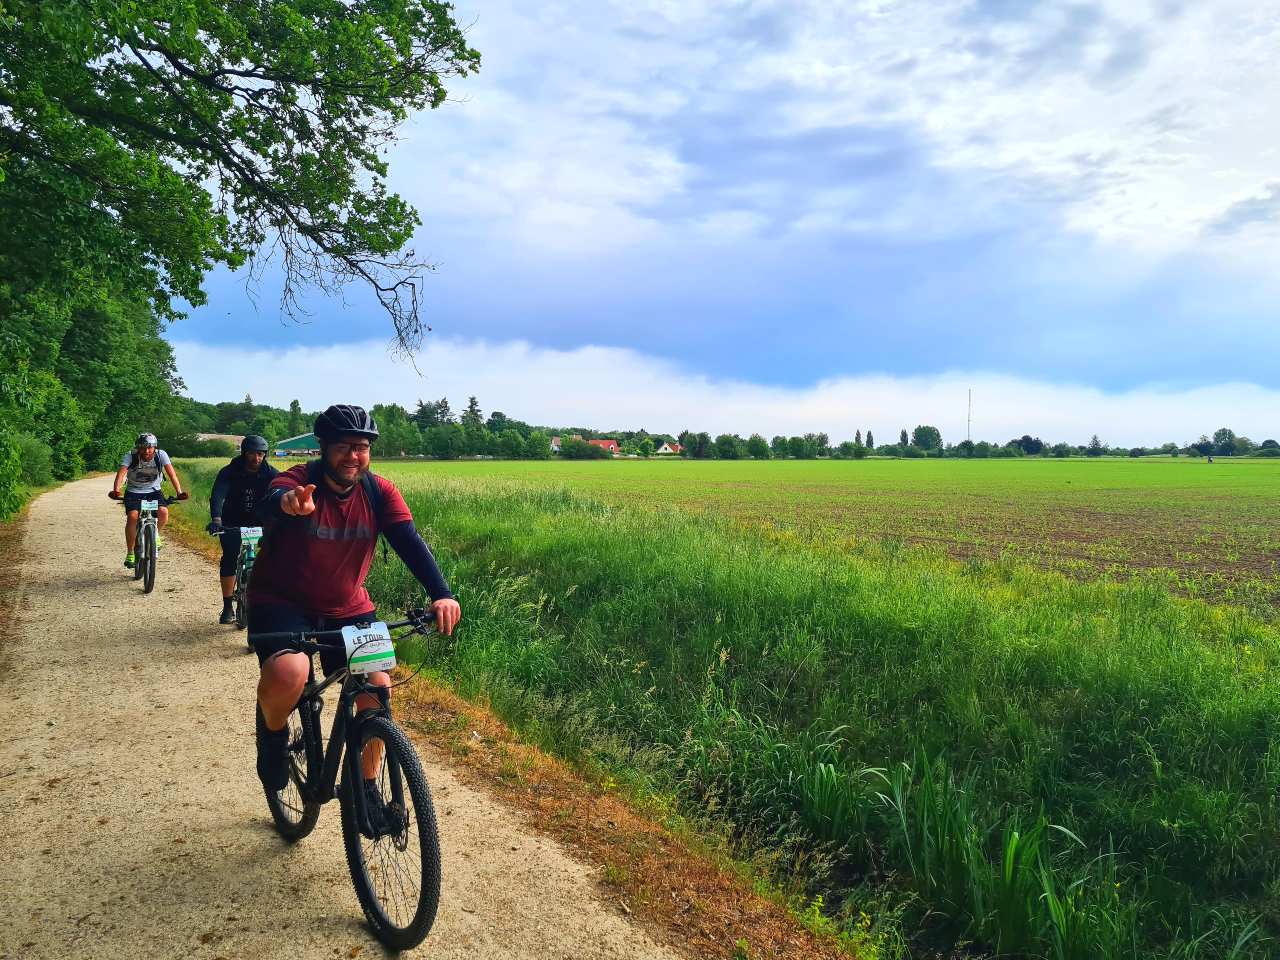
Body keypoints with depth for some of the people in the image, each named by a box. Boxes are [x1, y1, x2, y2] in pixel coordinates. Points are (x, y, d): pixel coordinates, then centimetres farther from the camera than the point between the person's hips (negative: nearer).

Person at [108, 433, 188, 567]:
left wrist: (178, 491, -38)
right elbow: (121, 472, -30)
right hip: (133, 492, -1)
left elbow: (171, 472, -24)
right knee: (132, 517, -24)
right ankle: (130, 553, -10)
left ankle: (155, 534, 7)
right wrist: (116, 490, -48)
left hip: (153, 491, 1)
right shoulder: (130, 457, -17)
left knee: (164, 512, -26)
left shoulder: (161, 455, -16)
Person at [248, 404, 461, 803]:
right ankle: (273, 733, 5)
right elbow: (268, 507, -43)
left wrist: (441, 594, -38)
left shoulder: (380, 492, -10)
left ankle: (366, 785, 14)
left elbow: (409, 541, -21)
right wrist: (287, 502, -70)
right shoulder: (300, 481, -20)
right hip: (281, 602, -3)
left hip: (347, 609, 4)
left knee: (377, 689, -10)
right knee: (288, 673, -31)